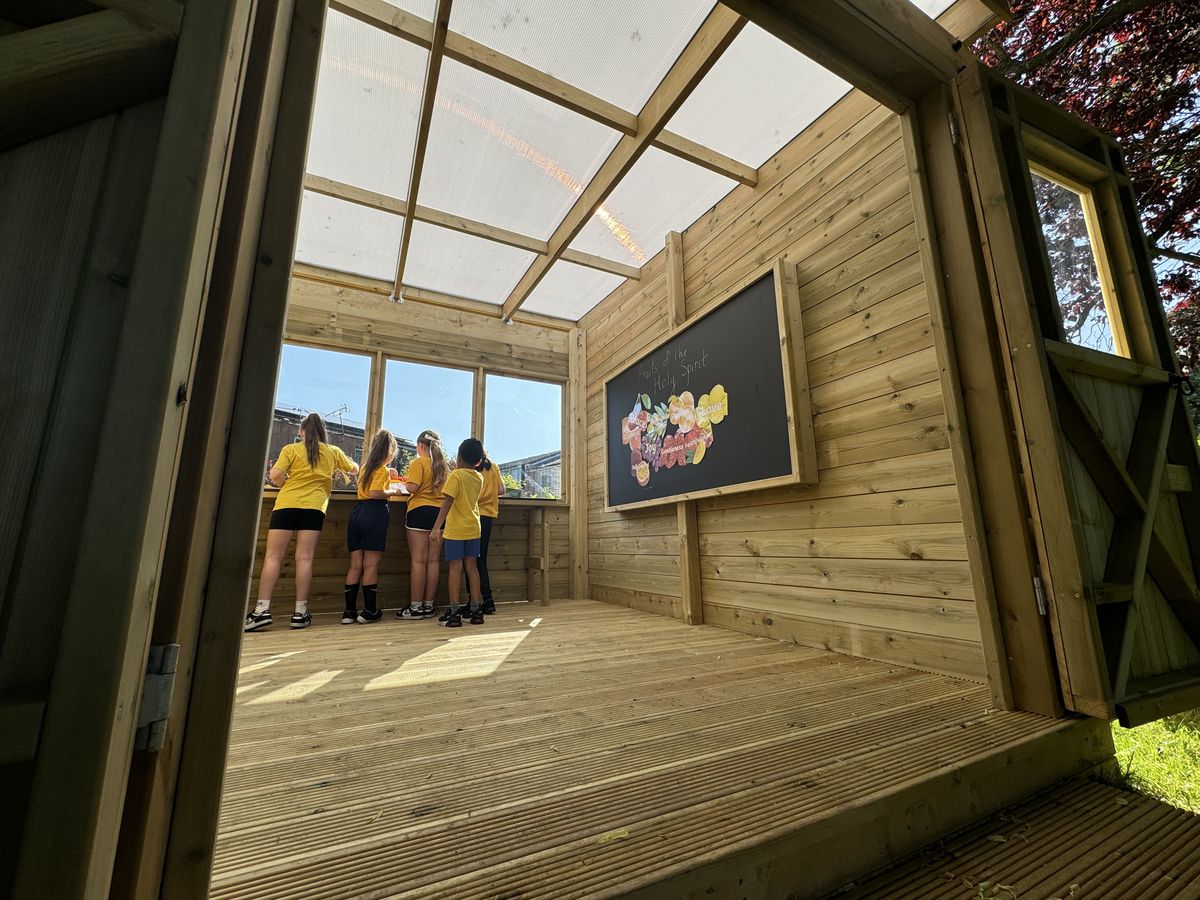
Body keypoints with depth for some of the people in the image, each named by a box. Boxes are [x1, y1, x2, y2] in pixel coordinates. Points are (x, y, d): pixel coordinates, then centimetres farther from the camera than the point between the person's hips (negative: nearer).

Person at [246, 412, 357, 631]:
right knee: (304, 559, 0)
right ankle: (300, 613, 2)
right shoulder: (333, 452, 14)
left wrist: (286, 485, 15)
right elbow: (355, 469, 29)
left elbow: (275, 475, -6)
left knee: (273, 557, 2)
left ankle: (262, 609, -4)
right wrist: (344, 461, 50)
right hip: (314, 506, 1)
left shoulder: (291, 449, 7)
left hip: (287, 504, -1)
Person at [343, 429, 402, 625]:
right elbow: (375, 493, -18)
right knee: (371, 565, -2)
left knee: (355, 565, 8)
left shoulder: (365, 467, 19)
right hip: (374, 513, -7)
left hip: (357, 512, 7)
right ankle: (369, 611, 3)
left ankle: (349, 611, 10)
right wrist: (392, 492, -2)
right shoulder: (382, 469, -6)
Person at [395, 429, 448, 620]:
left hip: (420, 511, -5)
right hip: (440, 511, 6)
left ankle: (415, 607, 2)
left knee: (418, 560, -2)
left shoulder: (418, 463, -5)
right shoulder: (444, 466, 11)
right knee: (432, 560, 7)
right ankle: (428, 606, 13)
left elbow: (412, 487, -15)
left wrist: (405, 482, 6)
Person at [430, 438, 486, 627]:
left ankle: (454, 612, 2)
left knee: (455, 567, -1)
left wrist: (436, 527, -21)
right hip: (473, 528, 5)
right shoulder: (479, 477, 7)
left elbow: (448, 502, -18)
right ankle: (476, 610, 13)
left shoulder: (456, 475, -10)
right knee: (471, 566, 10)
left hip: (456, 529, -5)